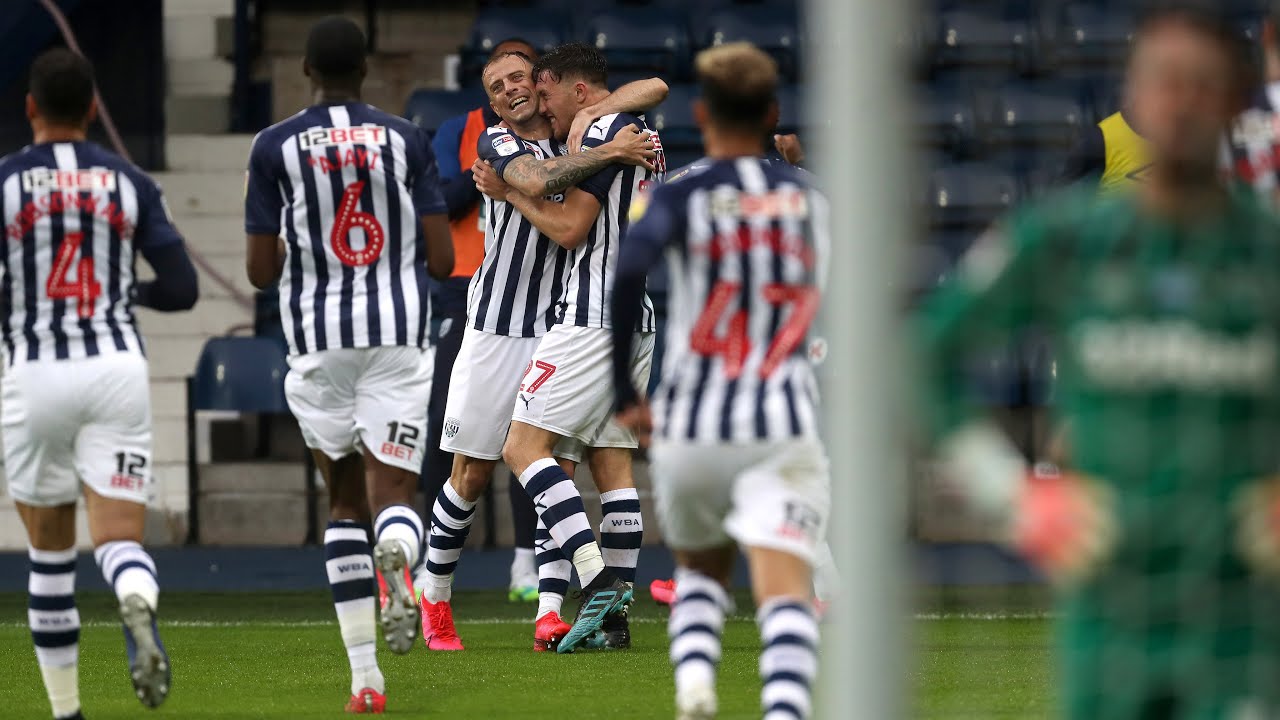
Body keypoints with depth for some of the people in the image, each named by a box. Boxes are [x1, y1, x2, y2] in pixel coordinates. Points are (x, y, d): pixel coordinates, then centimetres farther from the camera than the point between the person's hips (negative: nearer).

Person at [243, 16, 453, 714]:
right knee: (393, 495, 0)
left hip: (318, 340, 0)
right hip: (398, 336, 0)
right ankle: (397, 554, -40)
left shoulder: (275, 147, 1)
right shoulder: (405, 140, 3)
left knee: (345, 504, 13)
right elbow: (442, 261, 0)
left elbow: (260, 271, 1)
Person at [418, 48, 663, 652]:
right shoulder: (496, 143, -4)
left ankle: (549, 612, -10)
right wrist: (609, 153, -28)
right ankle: (434, 598, 20)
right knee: (472, 473, 3)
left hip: (564, 326, 3)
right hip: (497, 328, -3)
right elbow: (539, 179, -25)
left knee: (559, 468, -6)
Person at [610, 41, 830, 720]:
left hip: (691, 427, 0)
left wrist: (625, 393, -11)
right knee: (784, 591, -12)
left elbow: (628, 275, -19)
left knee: (700, 569, 24)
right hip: (783, 424, 0)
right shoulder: (807, 199, 10)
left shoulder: (681, 198, -1)